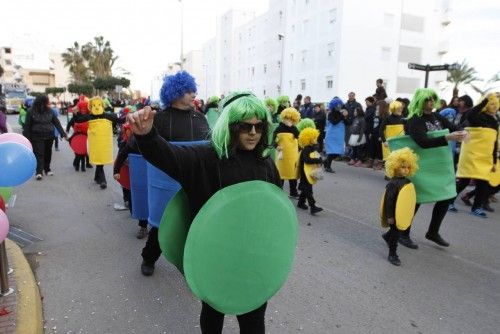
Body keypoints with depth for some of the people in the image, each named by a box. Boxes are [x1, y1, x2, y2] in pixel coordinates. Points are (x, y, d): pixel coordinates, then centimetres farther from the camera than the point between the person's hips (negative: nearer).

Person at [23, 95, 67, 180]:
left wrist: (63, 133, 0)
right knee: (39, 154, -8)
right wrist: (27, 138, -5)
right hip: (37, 137, -3)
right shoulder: (31, 112, -6)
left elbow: (57, 123, 5)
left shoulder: (49, 111, 3)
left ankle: (47, 169, 25)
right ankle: (39, 172, -8)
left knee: (48, 153, 11)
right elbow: (27, 126, -3)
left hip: (49, 137, 4)